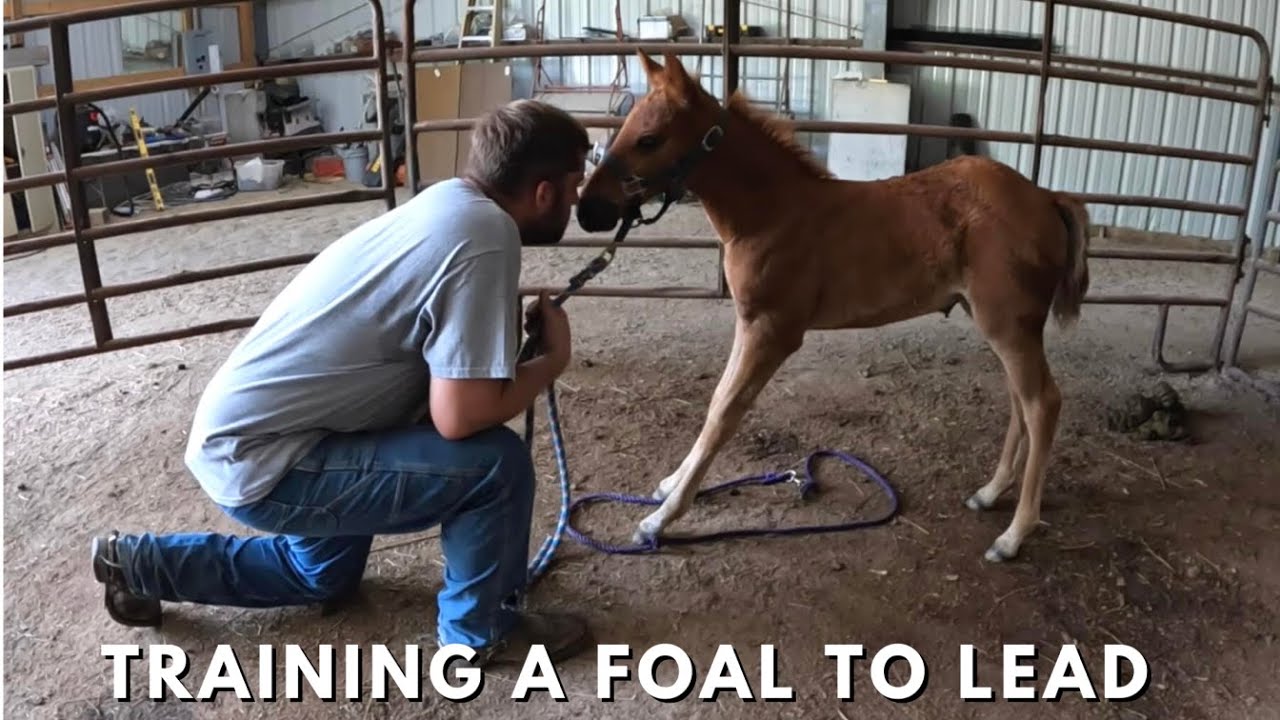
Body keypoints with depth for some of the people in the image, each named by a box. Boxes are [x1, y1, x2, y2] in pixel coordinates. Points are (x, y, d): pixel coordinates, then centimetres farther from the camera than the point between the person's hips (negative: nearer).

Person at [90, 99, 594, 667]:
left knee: (322, 576, 33)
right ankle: (480, 629, 7)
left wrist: (512, 329, 3)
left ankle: (139, 563, 39)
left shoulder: (449, 202, 2)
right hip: (260, 464, -10)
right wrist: (552, 361, -11)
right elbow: (460, 417, -26)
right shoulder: (484, 238, -25)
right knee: (496, 464, -15)